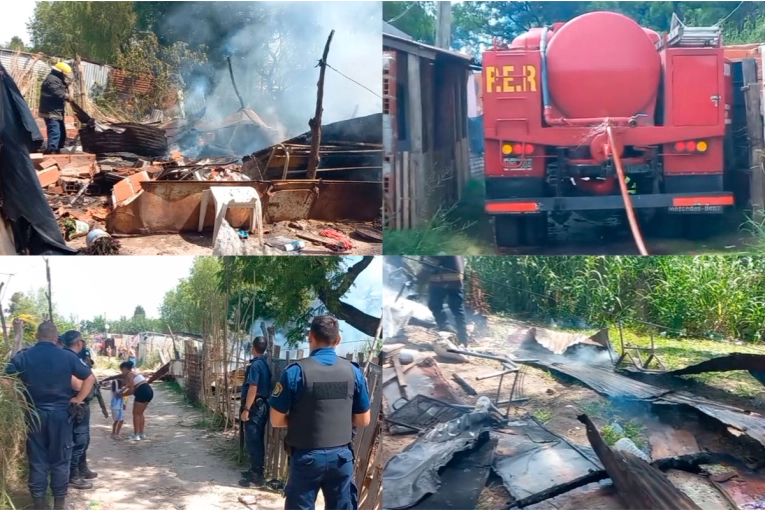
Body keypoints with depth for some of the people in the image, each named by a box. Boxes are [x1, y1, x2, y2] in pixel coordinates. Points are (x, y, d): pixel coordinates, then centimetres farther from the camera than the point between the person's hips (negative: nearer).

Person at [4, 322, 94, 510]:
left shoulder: (22, 356, -3)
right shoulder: (67, 356, -5)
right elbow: (90, 378, -5)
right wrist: (78, 399, 4)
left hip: (34, 414, 1)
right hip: (60, 413, -1)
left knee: (37, 459, 10)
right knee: (60, 459, 8)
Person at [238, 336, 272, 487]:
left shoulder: (255, 364, -16)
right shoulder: (266, 363, 10)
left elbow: (253, 388, -22)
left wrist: (246, 409, -21)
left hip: (255, 407, -9)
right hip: (263, 405, 9)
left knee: (252, 441, -5)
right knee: (257, 440, 16)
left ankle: (256, 476, -3)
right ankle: (256, 471, 25)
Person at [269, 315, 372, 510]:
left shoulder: (296, 371, -12)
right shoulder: (353, 371, -3)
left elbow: (277, 420, -7)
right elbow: (363, 420, 5)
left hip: (307, 457, -3)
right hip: (342, 456, 3)